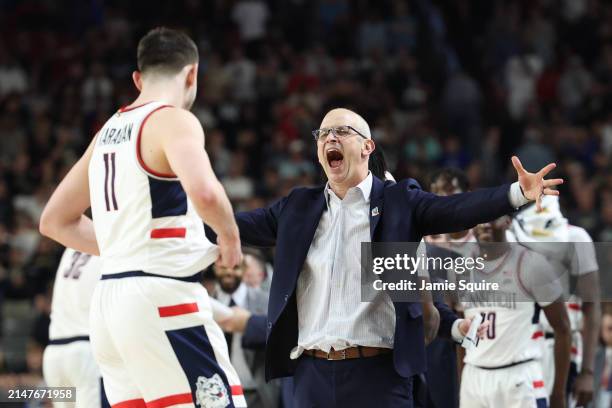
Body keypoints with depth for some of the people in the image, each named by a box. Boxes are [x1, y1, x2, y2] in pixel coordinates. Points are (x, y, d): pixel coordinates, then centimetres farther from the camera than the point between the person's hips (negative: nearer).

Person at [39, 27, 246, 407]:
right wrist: (230, 236, -8)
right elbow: (204, 191, -27)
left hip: (110, 300, 8)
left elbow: (55, 221, 25)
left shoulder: (109, 131, 17)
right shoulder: (173, 120, -7)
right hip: (164, 298, -8)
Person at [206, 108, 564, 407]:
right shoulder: (299, 208, 14)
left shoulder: (399, 202, 3)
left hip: (379, 372, -4)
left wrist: (518, 193, -25)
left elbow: (456, 209, -9)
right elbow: (242, 225, 14)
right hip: (313, 372, 4)